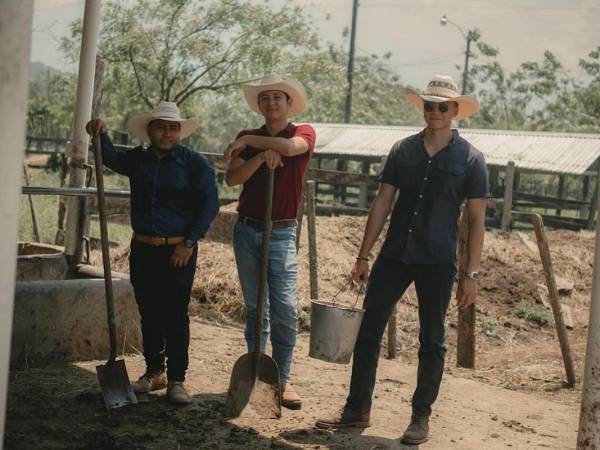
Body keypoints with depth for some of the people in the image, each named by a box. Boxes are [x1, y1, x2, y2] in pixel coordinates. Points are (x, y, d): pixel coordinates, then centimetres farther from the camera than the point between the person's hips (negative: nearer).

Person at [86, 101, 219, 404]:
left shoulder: (194, 162, -3)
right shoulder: (137, 159, 10)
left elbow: (209, 204, -8)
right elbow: (111, 158, -8)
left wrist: (189, 243, -13)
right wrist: (101, 135, -28)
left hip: (178, 252, -4)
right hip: (143, 250, 4)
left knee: (175, 314, -3)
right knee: (149, 314, 11)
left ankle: (176, 379, 3)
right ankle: (154, 372, 23)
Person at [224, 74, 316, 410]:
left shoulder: (304, 133, 2)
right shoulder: (248, 138, 10)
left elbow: (291, 147, -23)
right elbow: (232, 178, -5)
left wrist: (249, 142, -10)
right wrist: (261, 156, -20)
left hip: (281, 233, -3)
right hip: (246, 230, 3)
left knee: (285, 309, -10)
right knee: (255, 308, 8)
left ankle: (282, 378, 1)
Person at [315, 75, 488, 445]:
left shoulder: (470, 159, -3)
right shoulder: (403, 150, 5)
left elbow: (477, 219, -2)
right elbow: (382, 203, 7)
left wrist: (472, 273, -7)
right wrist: (364, 255, 4)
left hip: (437, 262, -3)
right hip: (394, 256, 3)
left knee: (431, 341, 7)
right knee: (369, 330, 4)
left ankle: (421, 417, 19)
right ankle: (357, 409, 15)